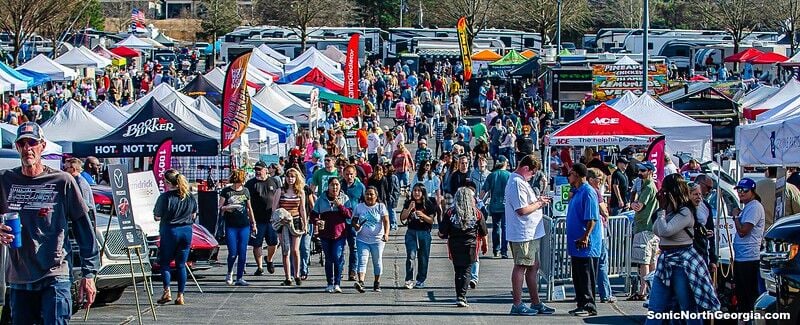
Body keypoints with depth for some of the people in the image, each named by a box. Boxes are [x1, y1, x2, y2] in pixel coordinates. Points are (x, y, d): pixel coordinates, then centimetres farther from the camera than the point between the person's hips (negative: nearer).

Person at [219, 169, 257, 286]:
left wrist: (253, 223, 20)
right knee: (233, 252, -8)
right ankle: (229, 273, 18)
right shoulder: (226, 191, 0)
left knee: (242, 253, 0)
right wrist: (227, 207, -19)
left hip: (244, 225, 3)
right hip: (230, 226, -3)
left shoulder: (245, 191, 10)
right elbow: (220, 207, 1)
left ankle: (240, 278, 7)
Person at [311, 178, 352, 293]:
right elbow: (313, 214, 7)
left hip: (340, 234, -2)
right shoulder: (321, 199, 6)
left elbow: (349, 214, -5)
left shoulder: (344, 198, 4)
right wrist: (317, 221, -15)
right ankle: (330, 284, 16)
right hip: (325, 234, 2)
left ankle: (337, 284, -8)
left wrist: (339, 205, -16)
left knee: (338, 257, -13)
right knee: (328, 259, 8)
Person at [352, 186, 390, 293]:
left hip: (377, 240, -1)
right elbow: (354, 221, 13)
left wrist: (386, 234, -25)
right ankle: (360, 282, -26)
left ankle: (377, 283, 19)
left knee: (377, 262, 7)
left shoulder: (381, 207, 1)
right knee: (362, 260, -13)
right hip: (362, 239, 1)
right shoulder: (359, 207, 7)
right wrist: (355, 226, -11)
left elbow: (386, 221, -9)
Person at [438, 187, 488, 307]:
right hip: (470, 246, -1)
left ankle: (459, 296, 14)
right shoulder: (477, 213, -1)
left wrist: (445, 236, 19)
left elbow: (442, 233, -4)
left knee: (458, 271, 12)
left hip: (455, 246, 1)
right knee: (466, 271, 0)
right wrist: (485, 245, 22)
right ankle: (462, 297, -11)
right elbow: (483, 232, 7)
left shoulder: (450, 213, -3)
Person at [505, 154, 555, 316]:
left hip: (531, 233, 11)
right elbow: (522, 210, -23)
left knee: (533, 266, 13)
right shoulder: (517, 183, -18)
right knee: (521, 266, -4)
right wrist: (539, 203, -9)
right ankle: (517, 305, 1)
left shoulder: (521, 181, 16)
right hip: (522, 234, -11)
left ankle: (535, 302, 19)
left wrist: (538, 200, 10)